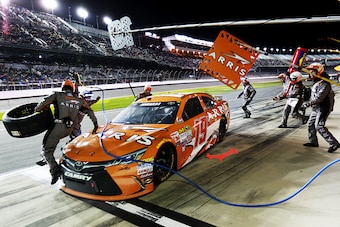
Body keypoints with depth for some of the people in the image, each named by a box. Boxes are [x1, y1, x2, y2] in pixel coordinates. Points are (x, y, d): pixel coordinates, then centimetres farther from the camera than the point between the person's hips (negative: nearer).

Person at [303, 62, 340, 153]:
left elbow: (319, 98, -27)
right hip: (316, 108, 10)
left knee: (319, 126, -16)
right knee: (310, 124, 15)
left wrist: (308, 103, -17)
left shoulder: (324, 83, -21)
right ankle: (313, 142, 28)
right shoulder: (316, 81, 11)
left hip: (323, 108, -10)